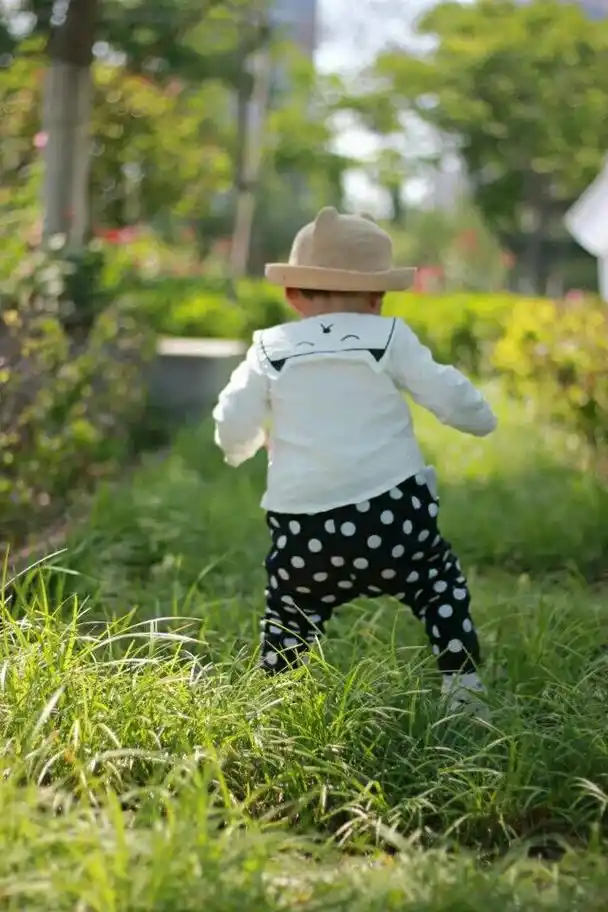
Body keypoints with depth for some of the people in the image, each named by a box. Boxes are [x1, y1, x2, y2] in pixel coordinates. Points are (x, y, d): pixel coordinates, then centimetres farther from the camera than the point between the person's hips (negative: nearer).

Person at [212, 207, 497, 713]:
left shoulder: (271, 349, 6)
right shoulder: (390, 337, 2)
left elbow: (232, 431, 4)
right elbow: (449, 397, 4)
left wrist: (248, 445, 28)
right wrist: (481, 419, 26)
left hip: (305, 534, 1)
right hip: (393, 516, -1)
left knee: (290, 615, 18)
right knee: (443, 589, 20)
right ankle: (464, 691, 13)